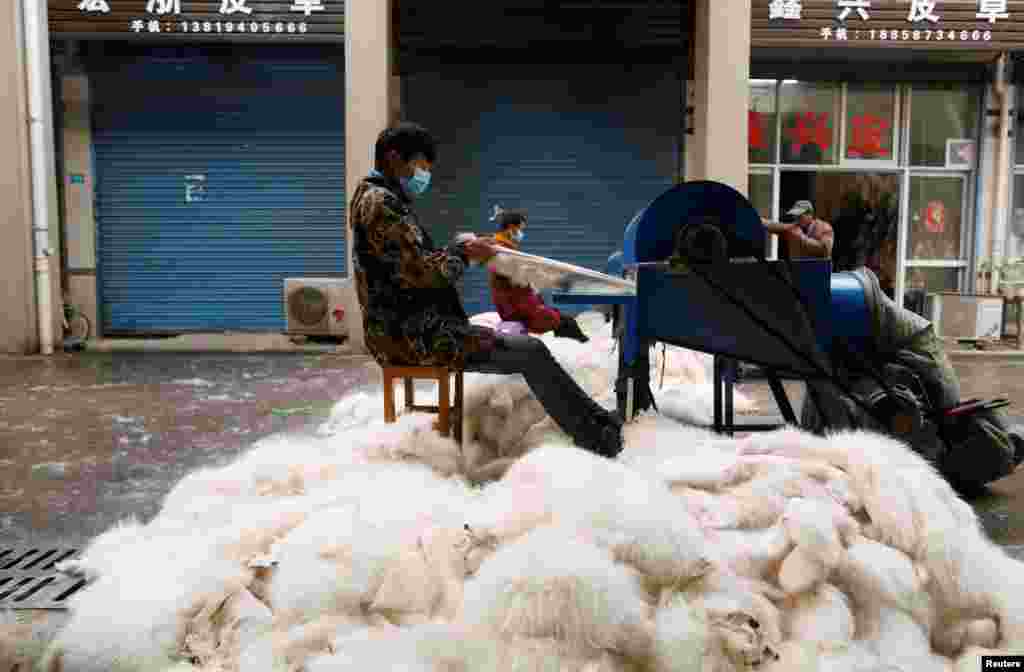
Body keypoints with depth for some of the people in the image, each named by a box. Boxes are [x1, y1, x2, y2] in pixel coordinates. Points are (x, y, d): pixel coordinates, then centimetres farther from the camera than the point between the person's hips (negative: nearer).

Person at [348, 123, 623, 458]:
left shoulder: (380, 198, 19)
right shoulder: (380, 203, -15)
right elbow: (419, 272, -22)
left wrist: (460, 249, 5)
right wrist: (462, 253, -6)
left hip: (408, 328, 11)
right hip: (412, 335, -11)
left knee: (519, 341, 13)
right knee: (531, 352, -11)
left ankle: (592, 420, 13)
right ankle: (597, 433, 2)